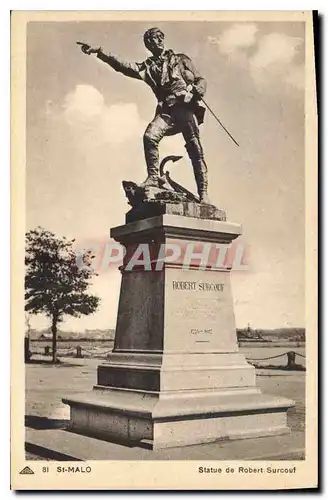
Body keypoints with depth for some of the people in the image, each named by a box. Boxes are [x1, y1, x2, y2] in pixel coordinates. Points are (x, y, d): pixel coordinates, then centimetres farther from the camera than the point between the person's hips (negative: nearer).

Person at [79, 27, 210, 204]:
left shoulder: (180, 60, 18)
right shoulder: (148, 67, 20)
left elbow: (200, 80, 17)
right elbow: (124, 66, 7)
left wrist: (198, 91, -8)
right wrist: (99, 52, -4)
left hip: (186, 108, -2)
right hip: (166, 111, 2)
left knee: (195, 150, -10)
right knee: (150, 136, -25)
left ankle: (203, 193, -9)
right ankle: (153, 177, -16)